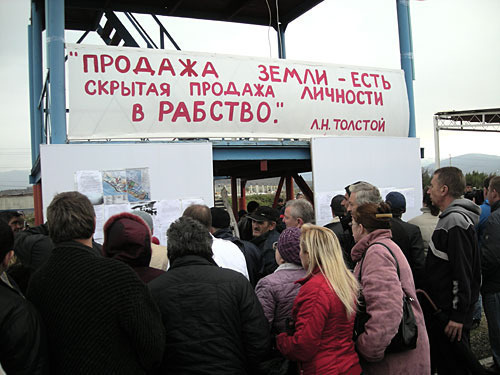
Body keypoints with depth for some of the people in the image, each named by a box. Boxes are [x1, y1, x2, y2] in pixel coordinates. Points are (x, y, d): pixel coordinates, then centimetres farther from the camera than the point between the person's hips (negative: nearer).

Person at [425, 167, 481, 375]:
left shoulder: (455, 221, -20)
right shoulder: (449, 218, 13)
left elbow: (462, 272, -24)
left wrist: (459, 315, -22)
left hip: (452, 311, -10)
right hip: (442, 308, 10)